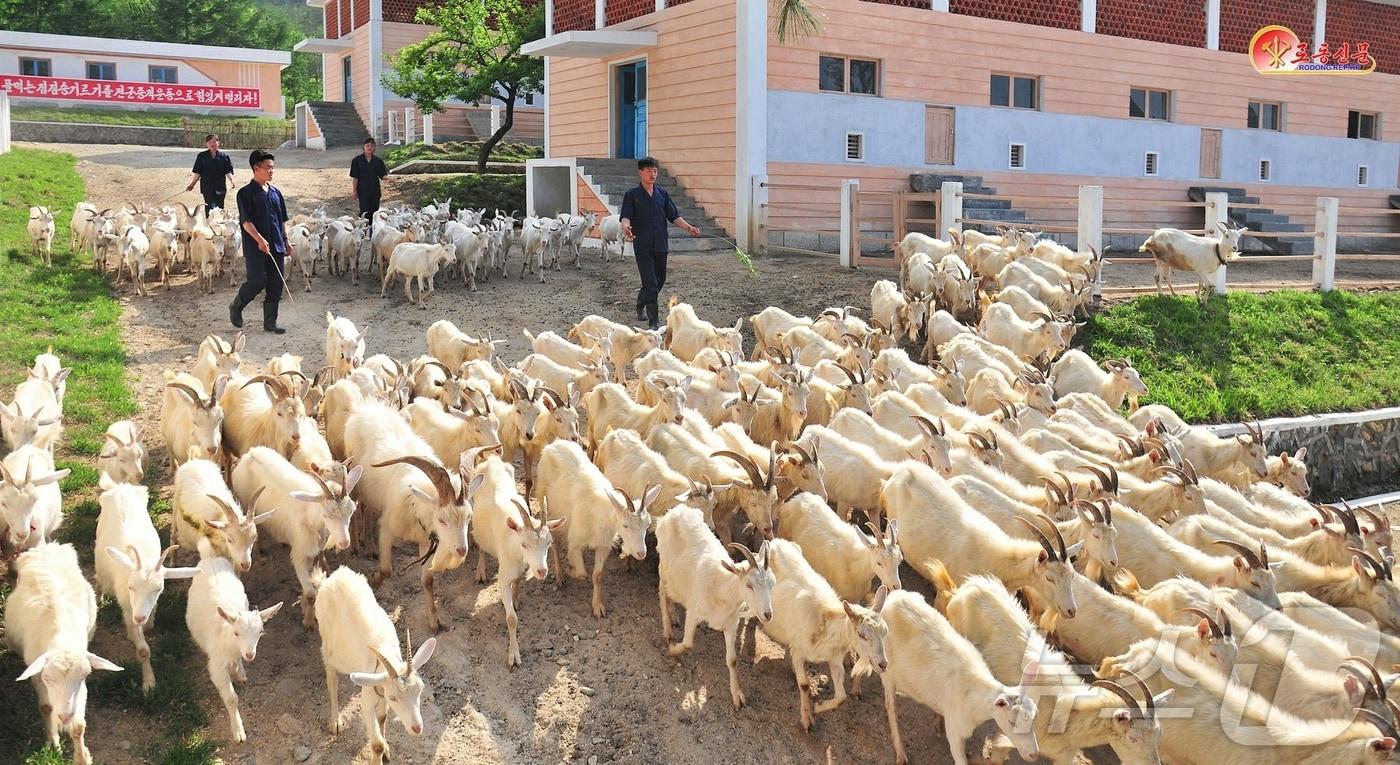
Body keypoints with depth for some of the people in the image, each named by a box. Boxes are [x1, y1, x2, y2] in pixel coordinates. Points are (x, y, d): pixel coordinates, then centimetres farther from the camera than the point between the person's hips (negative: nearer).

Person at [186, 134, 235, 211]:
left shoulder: (224, 156, 4)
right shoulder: (202, 156, 4)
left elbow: (228, 172, 2)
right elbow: (197, 172, 7)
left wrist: (232, 180, -17)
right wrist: (192, 184, 3)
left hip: (220, 188, 1)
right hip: (207, 188, -1)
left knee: (220, 209, 5)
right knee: (210, 208, -10)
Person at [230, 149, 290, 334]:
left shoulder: (275, 192, 12)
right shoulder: (246, 193, -6)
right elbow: (245, 220, -14)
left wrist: (285, 240, 14)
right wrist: (259, 239, -26)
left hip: (276, 246, 6)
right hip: (255, 248, -6)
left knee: (276, 284, 4)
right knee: (257, 282, -8)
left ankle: (270, 322, 13)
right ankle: (236, 307, 19)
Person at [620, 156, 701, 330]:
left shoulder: (662, 194, 10)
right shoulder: (632, 195, -1)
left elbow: (674, 216, 7)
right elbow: (626, 216, -12)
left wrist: (689, 228, -8)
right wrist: (626, 227, -35)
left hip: (661, 244, 5)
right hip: (643, 246, -5)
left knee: (660, 280, 14)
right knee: (651, 283, -9)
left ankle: (640, 307, 38)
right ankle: (654, 322, -7)